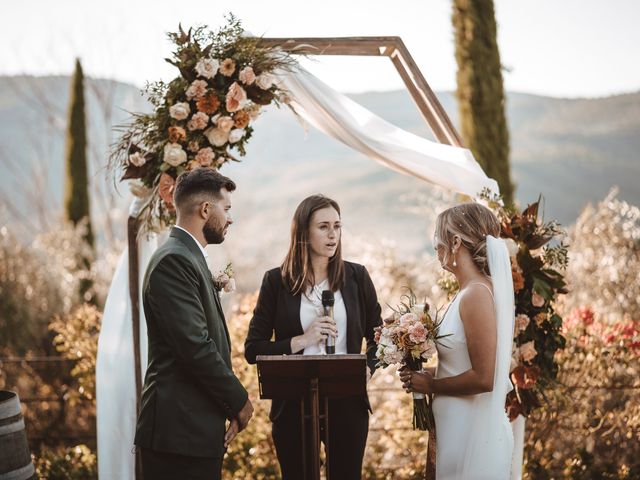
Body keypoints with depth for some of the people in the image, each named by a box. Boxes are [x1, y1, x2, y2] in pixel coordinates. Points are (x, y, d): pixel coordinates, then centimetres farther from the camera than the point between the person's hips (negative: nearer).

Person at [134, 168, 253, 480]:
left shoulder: (189, 258, 18)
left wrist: (228, 406, 12)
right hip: (180, 431, -10)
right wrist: (239, 400, -9)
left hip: (196, 429, 10)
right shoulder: (174, 261, -14)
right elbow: (195, 347, -21)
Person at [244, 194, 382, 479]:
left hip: (347, 402, 1)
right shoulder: (277, 281, -2)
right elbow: (253, 349, -3)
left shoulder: (356, 276, 3)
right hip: (294, 404, -1)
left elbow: (378, 336, 13)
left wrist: (367, 368, -6)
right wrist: (301, 341, -15)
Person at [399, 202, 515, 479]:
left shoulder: (476, 293, -18)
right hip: (461, 429, 9)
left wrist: (430, 385, -10)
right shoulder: (471, 292, 10)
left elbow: (483, 378, -22)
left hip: (472, 434, -9)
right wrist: (428, 378, 7)